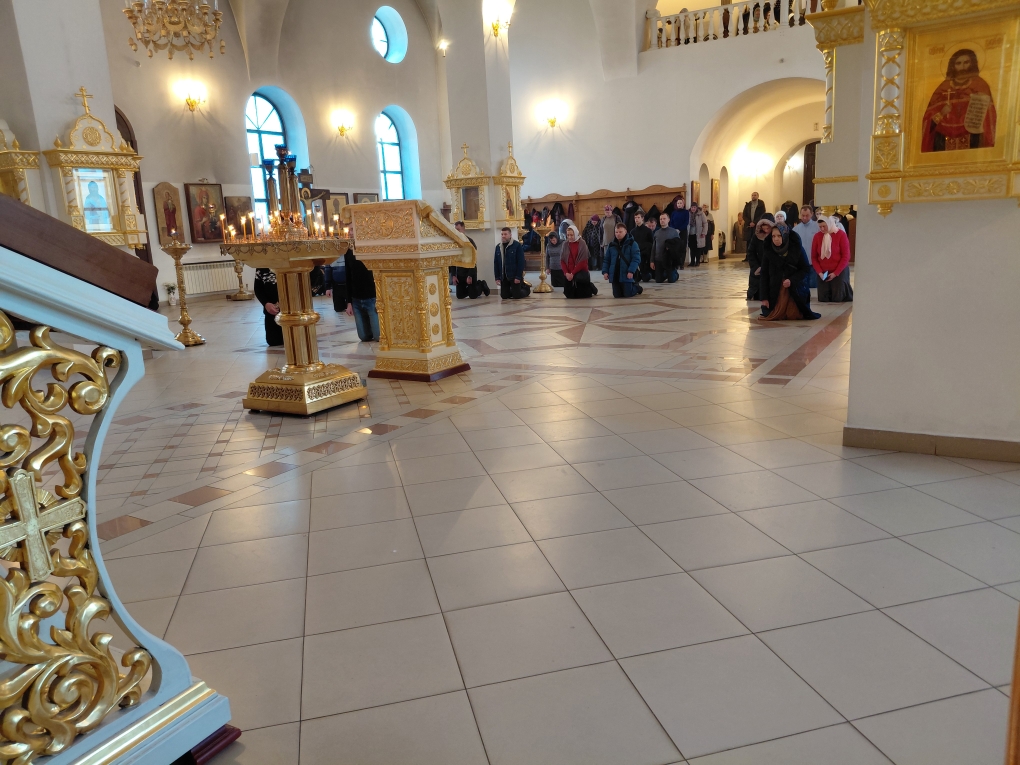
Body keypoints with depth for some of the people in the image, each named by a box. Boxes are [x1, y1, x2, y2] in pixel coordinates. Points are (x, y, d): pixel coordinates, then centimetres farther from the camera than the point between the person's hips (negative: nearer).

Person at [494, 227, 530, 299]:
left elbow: (521, 262, -12)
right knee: (504, 296, 4)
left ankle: (526, 289, 29)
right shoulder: (498, 247, 7)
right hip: (503, 277, 5)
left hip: (514, 276, -5)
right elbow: (495, 263, 8)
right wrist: (497, 277, 1)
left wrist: (518, 277, -17)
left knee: (516, 296, -5)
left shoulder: (517, 245, -9)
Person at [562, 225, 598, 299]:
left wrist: (573, 273, -16)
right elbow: (562, 260, 2)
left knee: (581, 295, -2)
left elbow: (582, 261, -13)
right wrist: (566, 273, -12)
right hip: (568, 273, 4)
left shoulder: (582, 244, -9)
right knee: (569, 295, 8)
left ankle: (590, 287, 32)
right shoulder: (565, 245, 2)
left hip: (580, 272, -4)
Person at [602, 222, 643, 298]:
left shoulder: (632, 243, -5)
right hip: (615, 275, 5)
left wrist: (631, 271, -22)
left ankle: (637, 287, 33)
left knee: (628, 294, -2)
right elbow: (607, 260, 12)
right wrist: (605, 271, -1)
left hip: (626, 275, -5)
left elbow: (636, 259, -12)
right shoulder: (611, 245, 8)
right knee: (617, 295, 8)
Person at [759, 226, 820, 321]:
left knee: (794, 316, 1)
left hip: (796, 290, -1)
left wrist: (791, 280, -21)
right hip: (775, 291, 1)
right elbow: (764, 274, -5)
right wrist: (764, 297, -8)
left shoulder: (797, 248, -11)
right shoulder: (769, 251, -7)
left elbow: (806, 269, -5)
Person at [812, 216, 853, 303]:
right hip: (822, 274, 3)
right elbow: (814, 257, 4)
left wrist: (835, 273, -13)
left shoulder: (841, 234, -6)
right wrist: (819, 272, -9)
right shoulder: (817, 236, 2)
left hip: (839, 272, -3)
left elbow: (846, 256, -7)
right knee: (823, 299, -1)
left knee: (839, 299, -2)